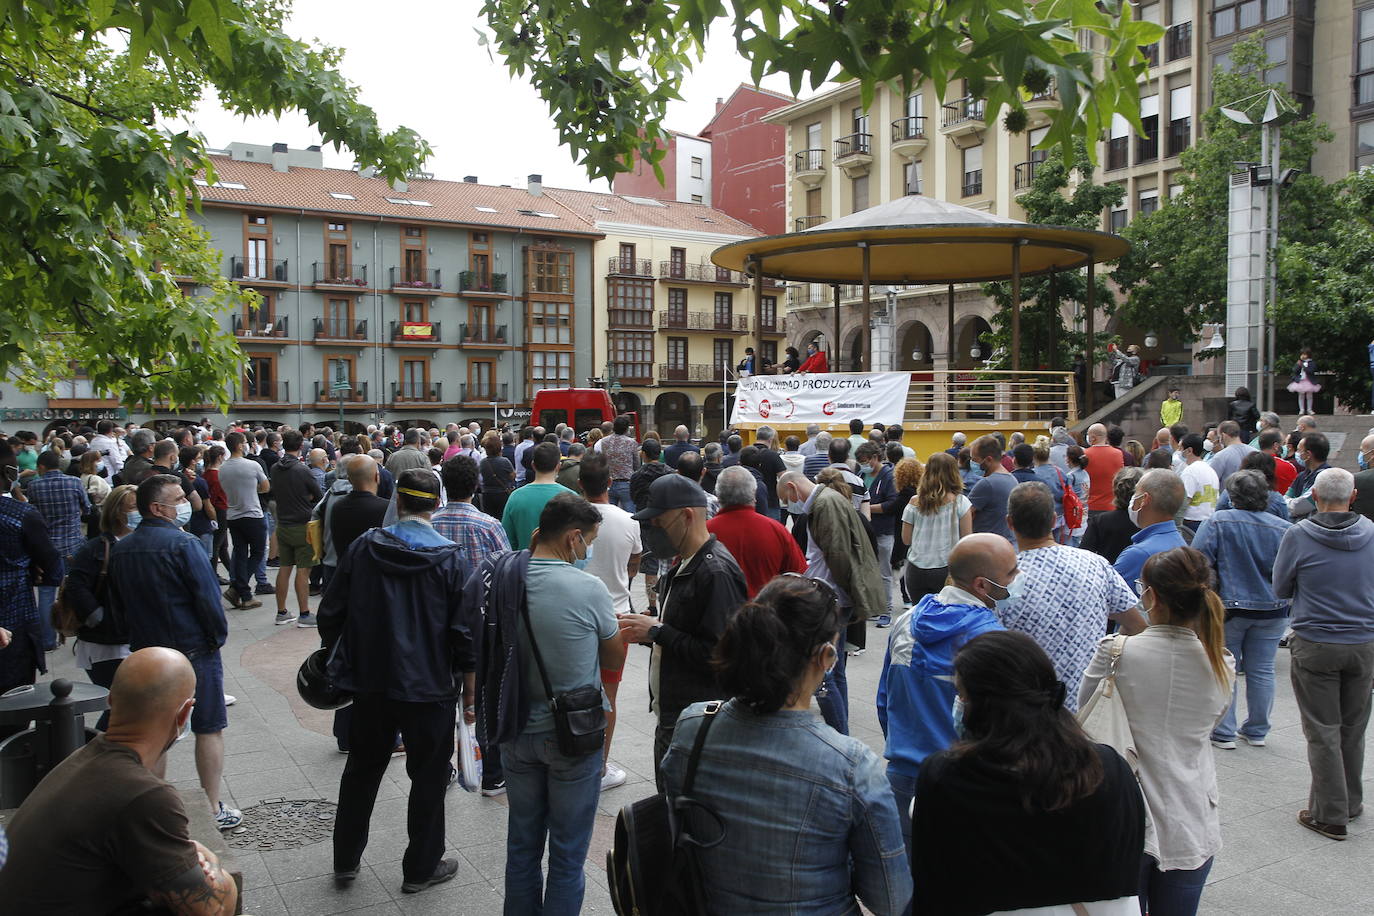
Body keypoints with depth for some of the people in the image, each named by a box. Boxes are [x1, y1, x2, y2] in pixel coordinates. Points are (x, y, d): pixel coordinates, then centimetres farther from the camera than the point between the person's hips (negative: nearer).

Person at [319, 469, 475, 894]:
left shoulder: (364, 547, -4)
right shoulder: (449, 557, -12)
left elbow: (331, 612, 1)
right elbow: (463, 631, -12)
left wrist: (337, 656, 19)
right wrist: (470, 690, -2)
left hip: (371, 683, 3)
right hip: (430, 686, -3)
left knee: (362, 769, 21)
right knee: (428, 777, 12)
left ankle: (346, 861, 34)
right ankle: (421, 867, 24)